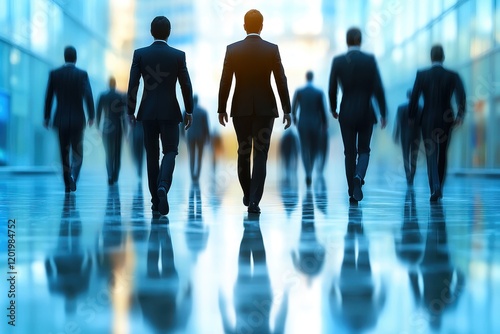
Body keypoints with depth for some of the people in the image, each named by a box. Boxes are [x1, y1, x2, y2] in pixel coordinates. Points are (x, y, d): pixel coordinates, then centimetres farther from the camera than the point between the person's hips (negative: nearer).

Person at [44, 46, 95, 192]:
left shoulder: (54, 74, 0)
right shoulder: (82, 74, -5)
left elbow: (48, 97, 2)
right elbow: (88, 96, -11)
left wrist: (46, 117, 10)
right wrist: (91, 116, -4)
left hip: (61, 119, 1)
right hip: (77, 119, -1)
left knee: (64, 152, 11)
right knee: (77, 151, 11)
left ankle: (67, 184, 12)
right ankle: (73, 176, -12)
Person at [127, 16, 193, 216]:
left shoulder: (139, 54, -2)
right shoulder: (178, 55, -3)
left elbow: (133, 85, -4)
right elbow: (186, 86, -1)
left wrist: (130, 112, 3)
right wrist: (189, 111, 10)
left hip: (148, 111, 1)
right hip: (170, 111, -1)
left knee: (152, 155, 10)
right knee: (170, 152, 5)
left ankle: (156, 201, 12)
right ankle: (163, 186, -23)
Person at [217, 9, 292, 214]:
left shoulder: (232, 49, -3)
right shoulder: (272, 49, -3)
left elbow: (225, 82, -3)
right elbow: (281, 81, -4)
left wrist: (221, 109, 6)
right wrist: (287, 110, 2)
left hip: (241, 108, 1)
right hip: (265, 108, -1)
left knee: (243, 152, 16)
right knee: (260, 154, -1)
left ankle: (247, 194, 28)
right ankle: (254, 200, -9)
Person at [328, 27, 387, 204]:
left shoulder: (338, 61, -4)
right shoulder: (370, 60, -5)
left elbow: (332, 89, -1)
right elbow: (378, 88, -7)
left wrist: (333, 109, 15)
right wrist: (383, 113, -1)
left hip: (347, 114, 1)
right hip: (366, 112, 0)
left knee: (350, 153, 11)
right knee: (364, 150, 14)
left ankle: (352, 193, 10)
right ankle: (358, 177, -15)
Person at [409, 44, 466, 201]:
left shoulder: (421, 75, -3)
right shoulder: (453, 76, -1)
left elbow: (414, 98, -5)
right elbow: (461, 96, -15)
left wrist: (412, 117, 5)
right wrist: (460, 115, -15)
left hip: (428, 120, -1)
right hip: (446, 120, 2)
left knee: (431, 155, 1)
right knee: (442, 155, 18)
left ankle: (435, 188, -19)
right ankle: (439, 189, 26)